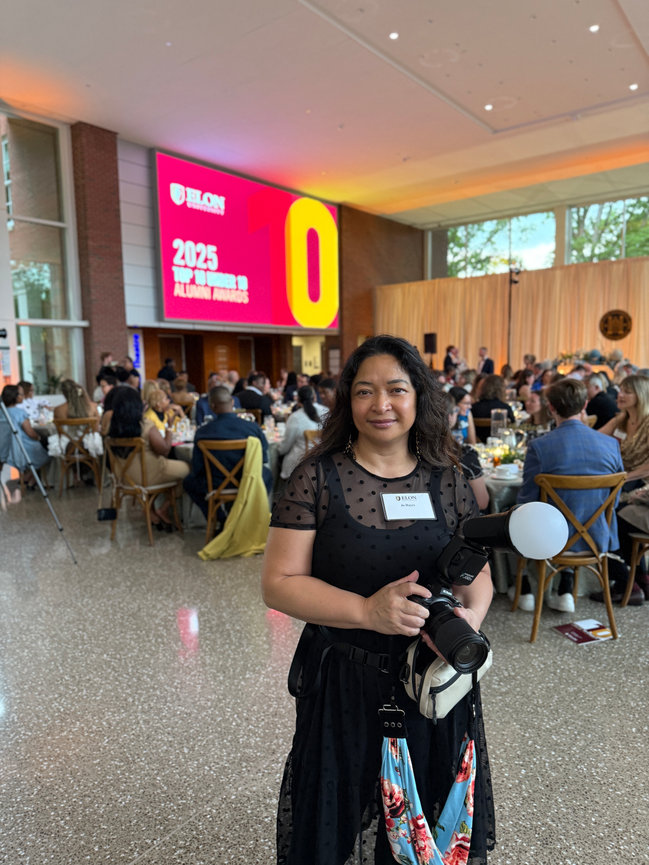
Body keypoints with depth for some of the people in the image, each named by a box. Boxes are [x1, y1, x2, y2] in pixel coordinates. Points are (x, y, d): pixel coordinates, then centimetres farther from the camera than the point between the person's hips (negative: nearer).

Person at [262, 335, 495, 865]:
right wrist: (367, 610, -25)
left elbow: (478, 575, 6)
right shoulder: (317, 477, -11)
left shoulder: (448, 482, -2)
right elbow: (278, 583, -12)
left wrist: (470, 616, -16)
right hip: (344, 684, -2)